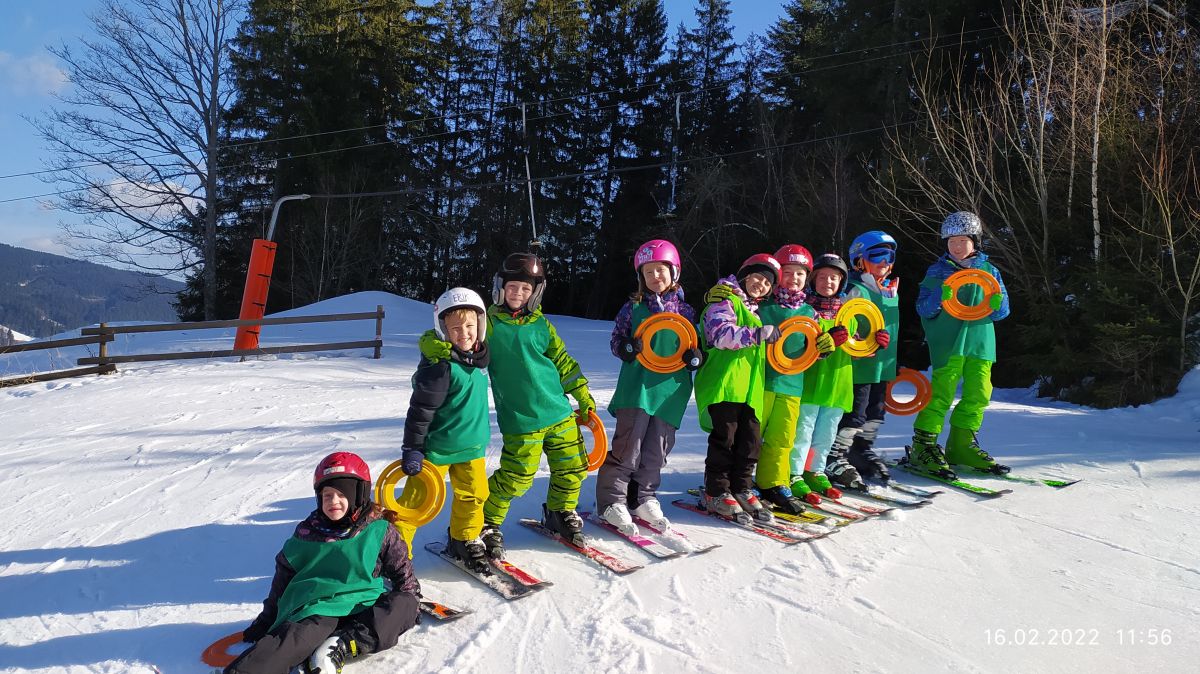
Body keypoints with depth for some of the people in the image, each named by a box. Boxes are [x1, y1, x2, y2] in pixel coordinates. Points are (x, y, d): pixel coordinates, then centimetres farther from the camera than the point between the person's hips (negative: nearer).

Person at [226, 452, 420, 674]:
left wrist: (410, 599, 7)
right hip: (318, 607, -1)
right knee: (300, 636, -34)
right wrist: (267, 618, 22)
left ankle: (342, 647, -36)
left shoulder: (378, 530, 3)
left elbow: (401, 567, 15)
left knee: (404, 603, -27)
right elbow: (284, 573, 19)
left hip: (363, 604, 1)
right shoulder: (307, 533, 7)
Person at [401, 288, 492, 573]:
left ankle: (464, 542, 33)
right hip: (437, 446, -7)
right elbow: (421, 409, -20)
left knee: (474, 494, 14)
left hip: (471, 444, 7)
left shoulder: (475, 359, 2)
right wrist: (412, 449, -19)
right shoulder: (439, 366, -22)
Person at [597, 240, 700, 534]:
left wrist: (695, 357, -4)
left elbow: (695, 345, 18)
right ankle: (611, 501, 4)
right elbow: (616, 340, 8)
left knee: (657, 450, 8)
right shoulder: (634, 306, 5)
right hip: (637, 386, -3)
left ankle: (644, 498, 24)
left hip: (671, 388, 3)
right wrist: (626, 348, -14)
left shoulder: (685, 310, 11)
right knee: (628, 446, -8)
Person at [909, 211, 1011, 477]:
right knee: (942, 392, -11)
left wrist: (996, 304, -11)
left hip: (980, 342, 4)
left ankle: (962, 445, 21)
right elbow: (923, 309, -1)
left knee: (979, 394, 6)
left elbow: (1002, 310, 12)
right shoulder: (937, 271, 4)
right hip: (947, 343, -4)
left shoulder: (989, 271, 12)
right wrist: (940, 297, -20)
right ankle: (923, 444, -3)